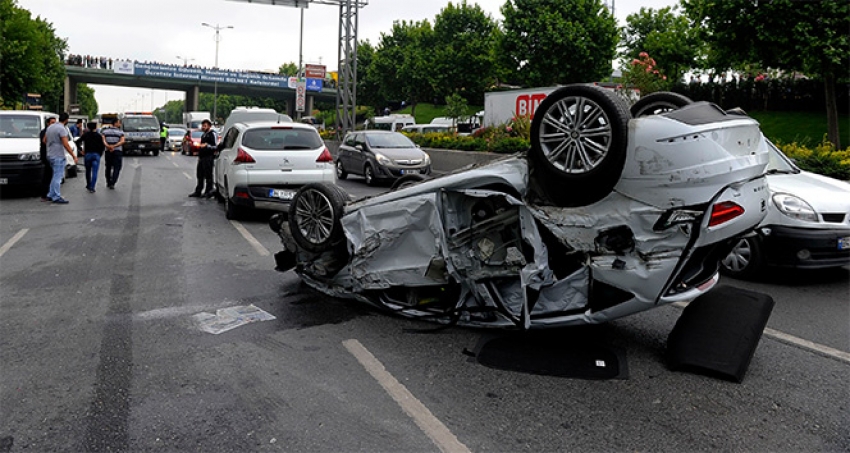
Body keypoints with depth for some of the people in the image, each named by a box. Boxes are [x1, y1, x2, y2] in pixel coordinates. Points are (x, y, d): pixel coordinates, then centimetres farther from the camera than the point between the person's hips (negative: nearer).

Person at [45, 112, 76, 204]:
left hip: (50, 155, 9)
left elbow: (44, 140, 18)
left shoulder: (50, 127, 12)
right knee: (58, 177, -5)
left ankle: (51, 195, 20)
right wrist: (73, 156, -19)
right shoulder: (62, 129, -16)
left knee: (56, 176, 18)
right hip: (58, 156, -9)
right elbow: (66, 145, -22)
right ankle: (56, 197, -3)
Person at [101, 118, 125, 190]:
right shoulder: (120, 132, -2)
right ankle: (112, 183, -11)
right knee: (116, 168, 0)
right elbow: (122, 141, -15)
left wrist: (107, 146, -20)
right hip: (118, 151, -3)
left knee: (108, 168, 15)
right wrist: (114, 146, -19)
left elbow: (103, 140, -9)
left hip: (108, 151, 3)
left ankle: (108, 183, 20)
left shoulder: (105, 131, 7)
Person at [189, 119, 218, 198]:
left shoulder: (212, 134, -8)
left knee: (208, 175, -4)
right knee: (200, 175, 13)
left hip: (208, 157, -9)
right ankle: (198, 192, 20)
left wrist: (207, 145, -25)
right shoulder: (204, 135, 21)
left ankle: (208, 192, 3)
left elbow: (216, 147, -15)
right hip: (202, 157, 9)